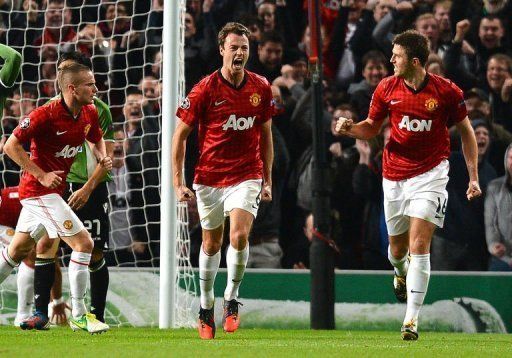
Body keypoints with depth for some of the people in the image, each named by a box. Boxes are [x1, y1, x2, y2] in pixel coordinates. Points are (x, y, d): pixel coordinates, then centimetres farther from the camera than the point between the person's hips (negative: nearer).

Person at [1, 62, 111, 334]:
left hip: (53, 189, 9)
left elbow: (97, 139, 22)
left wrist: (103, 158, 0)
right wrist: (42, 175, -22)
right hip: (39, 189, -9)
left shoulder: (90, 113, 1)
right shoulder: (45, 115, -22)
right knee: (83, 242, -13)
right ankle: (78, 315, -8)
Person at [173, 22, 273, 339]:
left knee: (239, 235, -20)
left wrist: (268, 179, 10)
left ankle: (232, 298, 0)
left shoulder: (261, 88, 0)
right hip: (209, 178, 0)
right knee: (211, 243, 10)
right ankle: (206, 307, 27)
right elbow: (180, 134, -4)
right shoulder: (204, 90, -9)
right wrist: (178, 182, -9)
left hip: (247, 176, 0)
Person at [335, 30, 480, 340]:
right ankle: (402, 276, 49)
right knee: (397, 248, 11)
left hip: (430, 173, -3)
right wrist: (350, 127, -11)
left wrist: (474, 177, 0)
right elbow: (371, 128, 12)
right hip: (395, 175, 3)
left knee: (419, 244, -16)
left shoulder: (447, 91, -9)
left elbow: (466, 131, 3)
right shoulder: (387, 88, -2)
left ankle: (412, 319, -15)